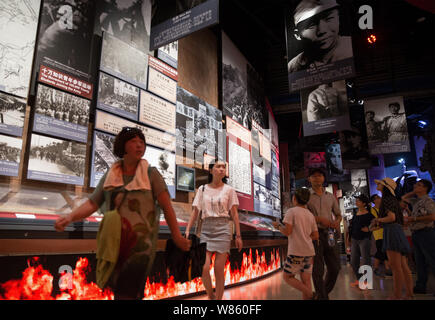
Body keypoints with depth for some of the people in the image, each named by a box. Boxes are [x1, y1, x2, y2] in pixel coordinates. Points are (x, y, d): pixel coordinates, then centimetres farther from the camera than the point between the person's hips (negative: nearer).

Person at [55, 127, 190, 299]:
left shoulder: (151, 174, -2)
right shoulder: (110, 176, 8)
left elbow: (166, 205, -8)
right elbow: (92, 204, 1)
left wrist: (177, 236, -14)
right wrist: (70, 217, -18)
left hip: (140, 242, -4)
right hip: (114, 244, 4)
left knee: (126, 293, -10)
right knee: (118, 291, 15)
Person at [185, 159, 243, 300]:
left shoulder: (229, 190, 5)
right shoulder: (202, 189, 8)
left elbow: (234, 213, 5)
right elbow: (195, 212, 6)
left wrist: (238, 235, 2)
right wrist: (187, 231, -3)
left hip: (223, 229, -1)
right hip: (206, 229, 1)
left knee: (219, 270, -2)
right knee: (204, 268, -10)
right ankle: (211, 296, 18)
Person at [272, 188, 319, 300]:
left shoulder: (291, 211, -6)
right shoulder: (310, 215, 12)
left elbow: (287, 231, -15)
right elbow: (316, 236, 10)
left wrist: (278, 226, 3)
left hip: (296, 252, -6)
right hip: (309, 252, 6)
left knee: (287, 276, 7)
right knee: (305, 280, 9)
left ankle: (311, 295, -5)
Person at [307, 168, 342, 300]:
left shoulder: (330, 196, 15)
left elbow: (338, 214, 19)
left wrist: (337, 222, -4)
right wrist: (320, 219, -19)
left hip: (328, 234, 5)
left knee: (334, 267, 6)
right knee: (318, 269, -4)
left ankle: (323, 292, 28)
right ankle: (322, 297, 8)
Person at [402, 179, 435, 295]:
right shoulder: (416, 201, 16)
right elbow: (404, 198, 32)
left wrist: (414, 219, -17)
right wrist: (414, 192, 17)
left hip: (425, 232, -9)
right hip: (416, 234, 9)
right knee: (420, 261, 11)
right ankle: (420, 286, 17)